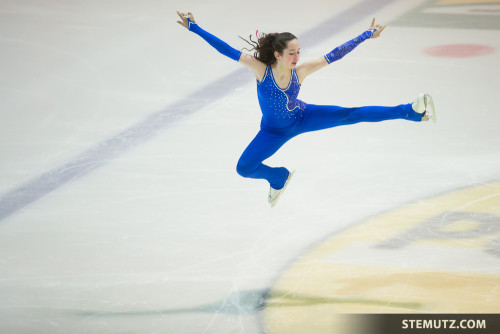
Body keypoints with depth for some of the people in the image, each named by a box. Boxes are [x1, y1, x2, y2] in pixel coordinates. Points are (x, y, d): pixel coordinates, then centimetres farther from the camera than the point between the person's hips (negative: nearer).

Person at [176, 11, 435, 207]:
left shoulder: (300, 71, -26)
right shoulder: (260, 68, -31)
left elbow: (334, 55, -21)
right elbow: (228, 50, -32)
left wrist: (367, 35, -19)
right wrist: (193, 27, -35)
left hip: (302, 118, 0)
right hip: (274, 130, 0)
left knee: (348, 115, -19)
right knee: (244, 168, -9)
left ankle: (413, 111, -23)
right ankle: (279, 177, 26)